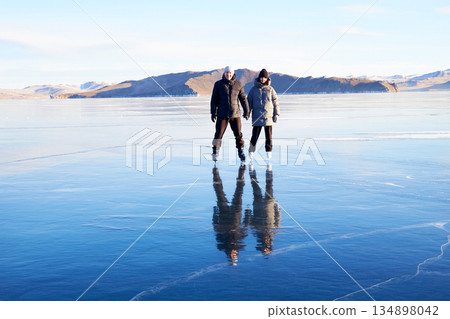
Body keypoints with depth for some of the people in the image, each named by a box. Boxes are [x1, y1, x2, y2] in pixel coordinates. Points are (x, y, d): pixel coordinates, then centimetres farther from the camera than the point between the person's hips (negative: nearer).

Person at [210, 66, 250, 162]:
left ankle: (241, 151, 16)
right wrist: (213, 113, -2)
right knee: (219, 134, -3)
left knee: (238, 134, 4)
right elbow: (214, 99, 2)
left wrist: (246, 111, 11)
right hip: (222, 114, -1)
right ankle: (215, 152, 7)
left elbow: (243, 98, 10)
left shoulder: (238, 84, 4)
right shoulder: (218, 84, 1)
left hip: (235, 114, 1)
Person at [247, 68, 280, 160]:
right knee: (255, 135, -2)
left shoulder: (270, 89, 7)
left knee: (269, 135, 2)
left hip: (268, 115, 1)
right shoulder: (254, 89, 6)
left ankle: (269, 152, 10)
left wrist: (276, 114, 2)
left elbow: (275, 102, 8)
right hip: (257, 117, -1)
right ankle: (251, 151, 10)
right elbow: (249, 102, 8)